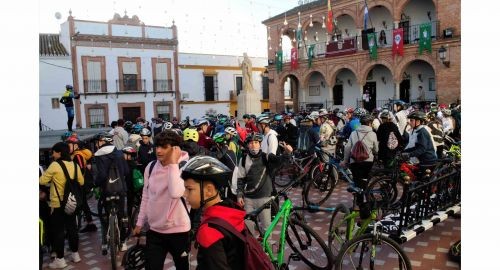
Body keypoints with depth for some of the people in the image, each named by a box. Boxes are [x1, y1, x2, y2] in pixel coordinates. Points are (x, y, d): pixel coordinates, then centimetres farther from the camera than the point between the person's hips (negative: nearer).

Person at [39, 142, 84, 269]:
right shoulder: (74, 165, 1)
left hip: (57, 203, -5)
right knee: (72, 228, 15)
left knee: (58, 231, 4)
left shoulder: (54, 165, -14)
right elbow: (81, 182, 7)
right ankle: (75, 254, 25)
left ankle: (60, 259, 10)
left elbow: (42, 181, -10)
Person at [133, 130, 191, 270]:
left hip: (178, 231, -3)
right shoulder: (150, 167, -1)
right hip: (154, 230, 4)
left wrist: (173, 163, -30)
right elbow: (146, 197, 10)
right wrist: (140, 223, 13)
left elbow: (175, 193, -36)